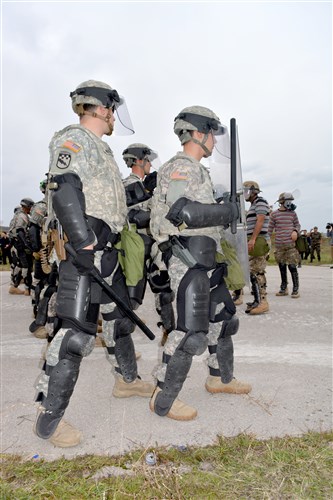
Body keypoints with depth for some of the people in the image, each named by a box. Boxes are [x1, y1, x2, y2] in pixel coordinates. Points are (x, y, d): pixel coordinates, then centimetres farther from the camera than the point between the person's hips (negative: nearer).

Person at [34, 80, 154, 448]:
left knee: (121, 318, 19)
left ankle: (127, 380, 37)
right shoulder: (73, 139, -6)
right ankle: (49, 419, 3)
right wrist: (84, 245, -25)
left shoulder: (100, 149, 23)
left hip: (107, 250, 10)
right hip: (85, 251, -10)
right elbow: (64, 191, -20)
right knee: (76, 333, -10)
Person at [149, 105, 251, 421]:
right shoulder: (179, 167, -10)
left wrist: (226, 211, 13)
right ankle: (163, 400, 6)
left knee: (222, 318, 19)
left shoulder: (197, 170, 21)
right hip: (189, 260, -11)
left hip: (206, 261, 11)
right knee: (191, 331, -8)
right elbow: (184, 212, -26)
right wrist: (227, 211, -15)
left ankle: (221, 378, 36)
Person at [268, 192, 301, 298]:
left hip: (291, 244, -1)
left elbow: (297, 224, 15)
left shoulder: (293, 213, 7)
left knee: (292, 266, -6)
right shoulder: (274, 214, 4)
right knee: (282, 267, 9)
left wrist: (295, 231, -7)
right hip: (279, 245, 1)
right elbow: (270, 229, 8)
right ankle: (284, 288, 22)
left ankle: (295, 289, 4)